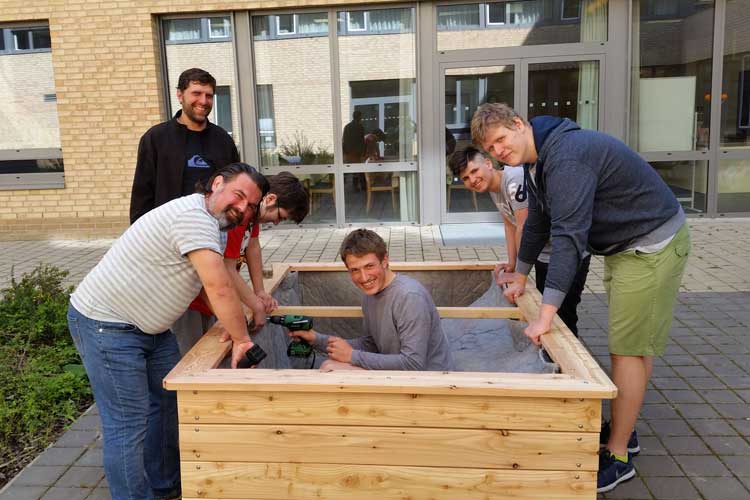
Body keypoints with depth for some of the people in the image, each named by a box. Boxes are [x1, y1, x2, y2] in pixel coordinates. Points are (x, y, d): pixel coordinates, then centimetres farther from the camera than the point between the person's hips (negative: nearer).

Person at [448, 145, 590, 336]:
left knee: (562, 317, -8)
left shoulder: (514, 179, -26)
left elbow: (524, 229, -24)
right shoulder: (493, 188, 3)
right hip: (544, 254, 10)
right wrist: (511, 263, 4)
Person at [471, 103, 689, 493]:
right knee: (634, 344, 17)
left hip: (652, 246, -10)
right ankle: (623, 431, 30)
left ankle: (617, 457, 4)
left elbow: (569, 236, -36)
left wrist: (546, 315, -37)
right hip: (623, 245, 10)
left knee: (628, 348, -6)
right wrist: (521, 274, 24)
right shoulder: (537, 160, 4)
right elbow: (538, 222, 16)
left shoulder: (567, 156, -29)